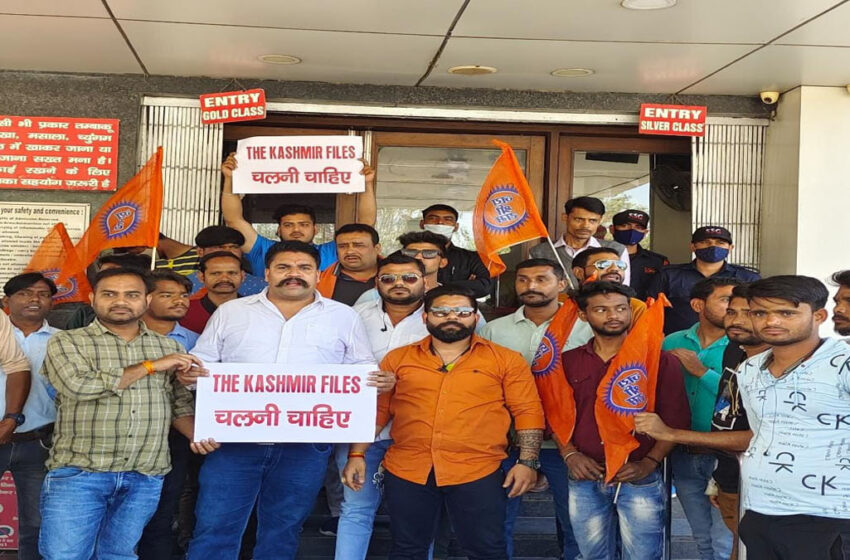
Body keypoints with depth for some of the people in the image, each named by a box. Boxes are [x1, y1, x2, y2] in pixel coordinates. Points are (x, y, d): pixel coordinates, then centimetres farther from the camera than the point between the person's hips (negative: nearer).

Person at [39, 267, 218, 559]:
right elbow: (80, 385, -16)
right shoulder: (66, 342, 2)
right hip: (77, 473, -2)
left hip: (146, 479, 3)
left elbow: (180, 405, 15)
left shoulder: (169, 347, 12)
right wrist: (152, 366, -11)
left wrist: (199, 436, -7)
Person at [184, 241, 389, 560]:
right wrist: (189, 373, -10)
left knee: (282, 532, 11)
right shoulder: (230, 312, 9)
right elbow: (200, 362, 12)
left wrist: (380, 381, -12)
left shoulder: (344, 317, 8)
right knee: (215, 528, 0)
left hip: (306, 446, 0)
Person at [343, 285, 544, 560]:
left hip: (478, 473, -2)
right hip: (406, 471, 2)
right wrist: (356, 455, 4)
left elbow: (528, 412, 1)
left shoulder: (506, 360, 3)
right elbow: (375, 410, 11)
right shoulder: (398, 359, 9)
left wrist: (527, 462, -7)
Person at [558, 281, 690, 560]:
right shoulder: (568, 362, 6)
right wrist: (569, 454, -6)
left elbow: (675, 420, -5)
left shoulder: (660, 360, -3)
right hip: (584, 481, 3)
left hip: (640, 481, -3)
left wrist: (649, 463, -15)